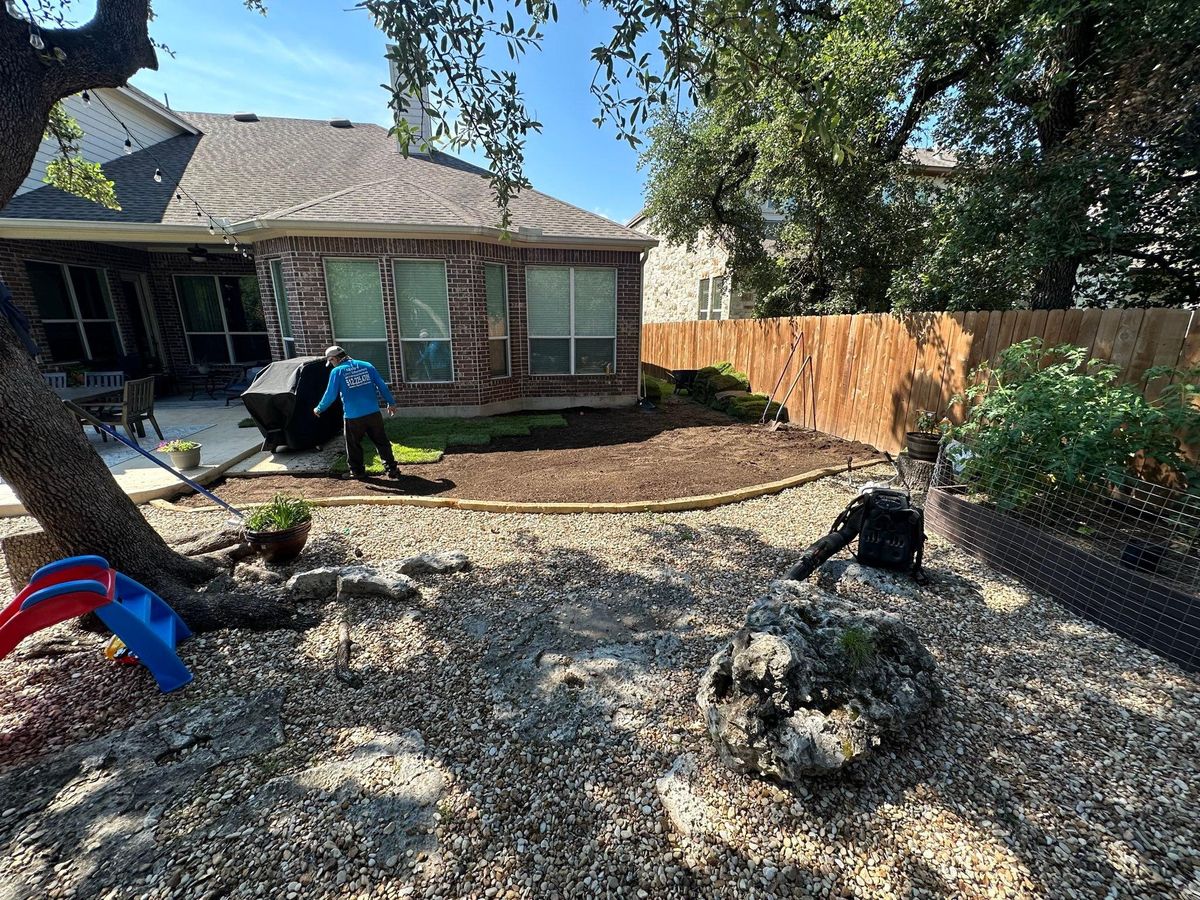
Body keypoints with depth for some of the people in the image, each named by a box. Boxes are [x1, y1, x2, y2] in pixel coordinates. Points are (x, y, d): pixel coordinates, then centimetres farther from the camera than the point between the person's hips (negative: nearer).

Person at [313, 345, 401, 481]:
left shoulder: (337, 372, -2)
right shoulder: (366, 366, 6)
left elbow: (330, 394, 0)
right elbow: (382, 386, 6)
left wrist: (319, 409, 16)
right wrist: (391, 403, 13)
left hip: (353, 417, -3)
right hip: (373, 413, 3)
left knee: (353, 445, 15)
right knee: (382, 442, 9)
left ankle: (357, 471, 23)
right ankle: (392, 469, 9)